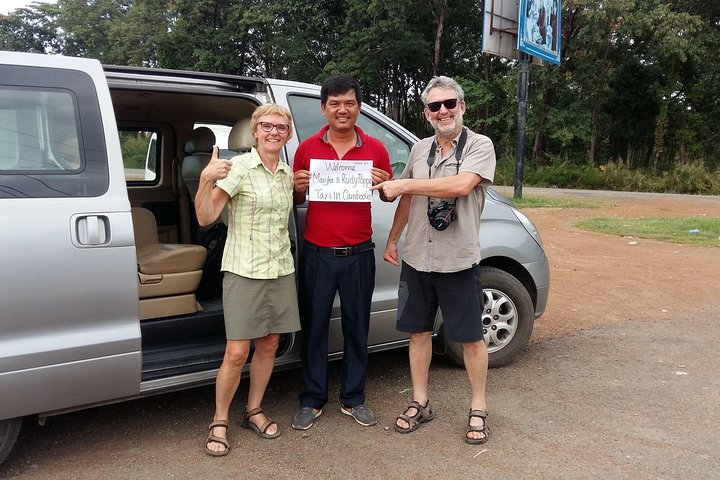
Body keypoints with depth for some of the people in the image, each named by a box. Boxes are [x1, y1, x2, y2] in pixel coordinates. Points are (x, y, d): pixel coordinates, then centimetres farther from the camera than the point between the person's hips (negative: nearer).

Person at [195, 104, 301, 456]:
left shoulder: (287, 173, 9)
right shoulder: (239, 167, -10)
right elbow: (205, 217, -19)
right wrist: (205, 180, -33)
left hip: (280, 269, 6)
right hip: (244, 271, -6)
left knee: (269, 345, 12)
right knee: (237, 353, -4)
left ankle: (253, 411, 31)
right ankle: (219, 421, 16)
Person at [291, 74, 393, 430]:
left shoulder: (375, 149, 3)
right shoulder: (307, 148, 3)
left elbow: (389, 196, 11)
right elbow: (296, 200, 11)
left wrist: (383, 184, -11)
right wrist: (299, 188, -12)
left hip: (358, 254, 1)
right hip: (317, 253, 0)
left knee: (357, 328, 10)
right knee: (314, 327, 6)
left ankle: (353, 399, 25)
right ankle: (312, 400, 21)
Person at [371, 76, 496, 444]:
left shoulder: (480, 146, -7)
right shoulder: (419, 150, 9)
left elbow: (461, 184, -25)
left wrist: (405, 183, -20)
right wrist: (392, 240, 18)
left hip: (458, 261, -5)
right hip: (416, 258, 5)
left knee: (470, 337, 5)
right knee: (418, 330, 12)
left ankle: (478, 410, 21)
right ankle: (420, 403, 27)